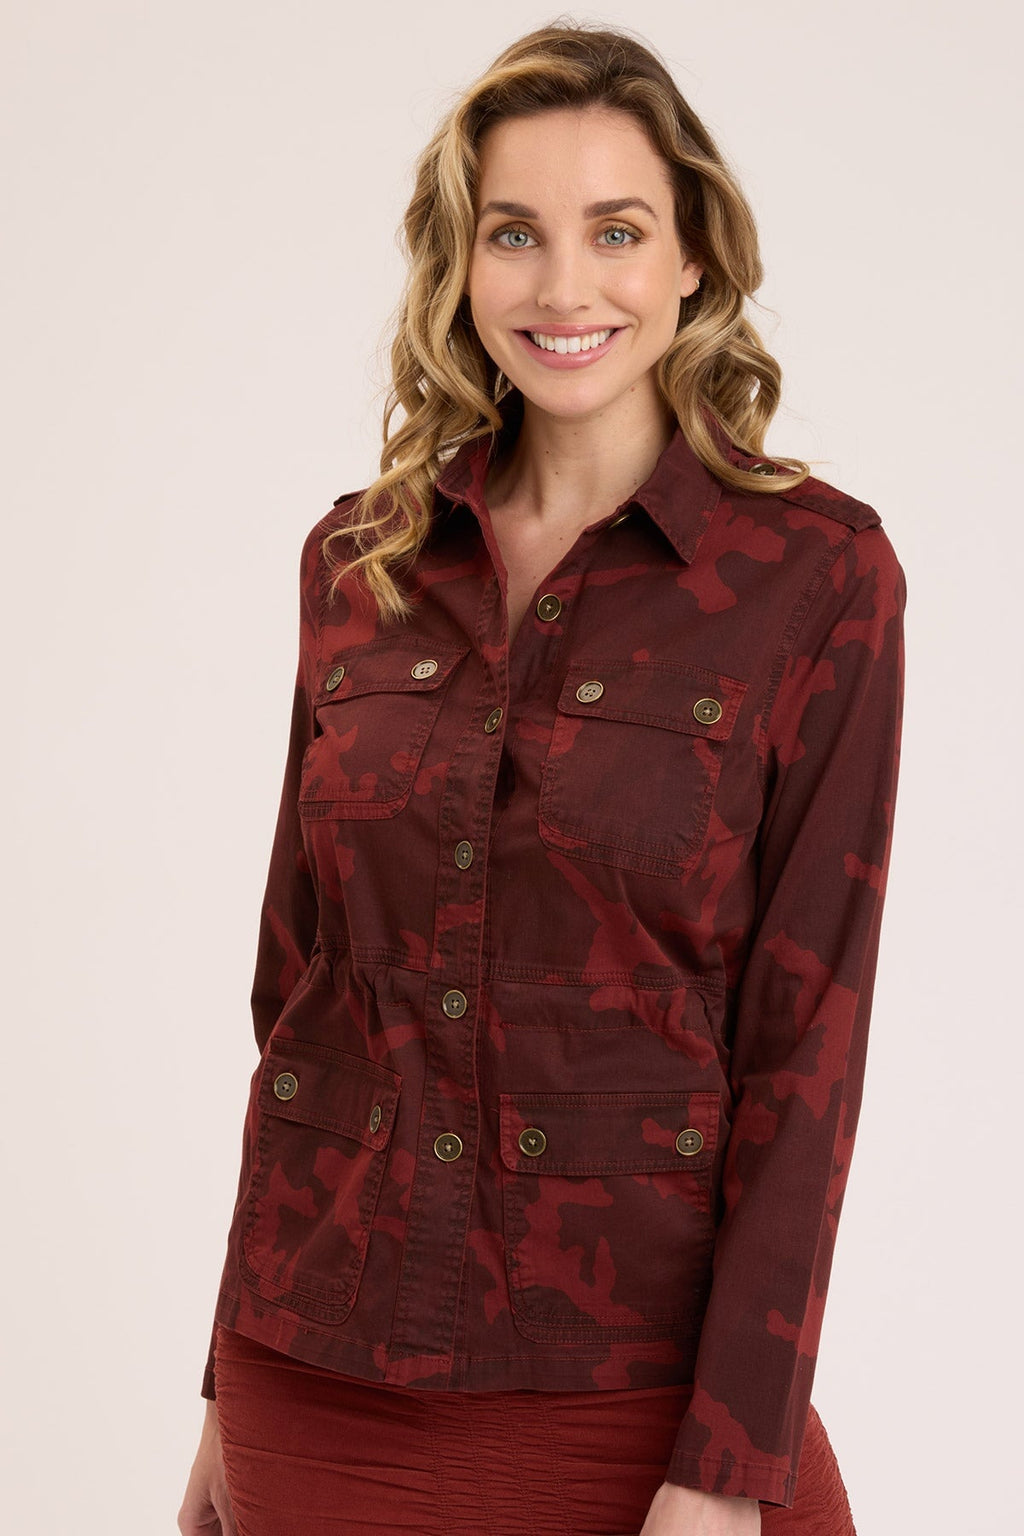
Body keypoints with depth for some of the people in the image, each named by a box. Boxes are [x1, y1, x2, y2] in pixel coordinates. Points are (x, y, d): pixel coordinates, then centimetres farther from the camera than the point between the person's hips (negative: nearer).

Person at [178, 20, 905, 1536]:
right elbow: (300, 974, 8)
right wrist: (235, 1384, 10)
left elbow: (808, 1029, -10)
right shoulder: (356, 560, 3)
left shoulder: (817, 569, -8)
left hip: (628, 1384, -3)